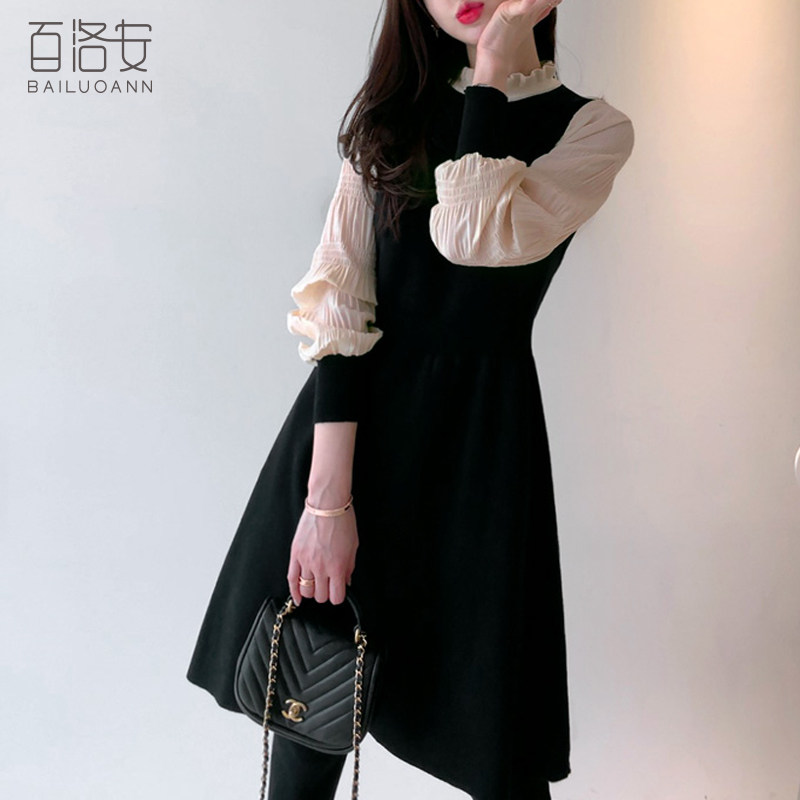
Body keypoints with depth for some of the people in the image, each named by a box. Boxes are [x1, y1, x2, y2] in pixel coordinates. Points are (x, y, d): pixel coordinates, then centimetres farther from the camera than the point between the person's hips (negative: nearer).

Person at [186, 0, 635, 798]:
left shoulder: (593, 128, 0)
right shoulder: (392, 114, 7)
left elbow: (474, 236, -21)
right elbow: (337, 306, -5)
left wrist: (493, 72, -9)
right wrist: (328, 497, -14)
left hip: (477, 435, -2)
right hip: (350, 419, 3)